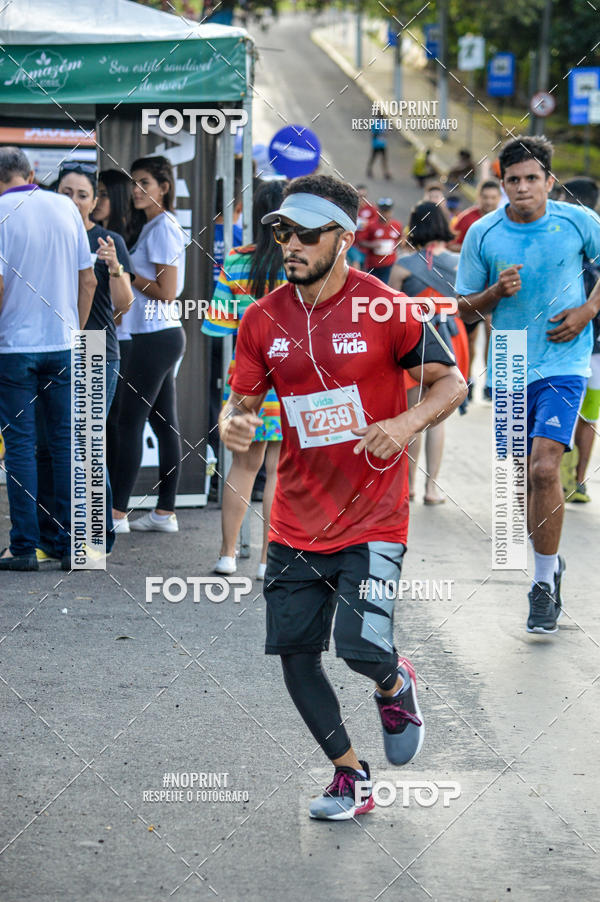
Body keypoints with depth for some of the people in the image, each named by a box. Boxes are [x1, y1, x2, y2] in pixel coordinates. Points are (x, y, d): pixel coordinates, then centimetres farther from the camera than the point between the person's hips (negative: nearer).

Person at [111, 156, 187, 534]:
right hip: (162, 334, 10)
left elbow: (166, 291, -16)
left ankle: (118, 513, -6)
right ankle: (165, 512, 12)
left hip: (156, 336, -10)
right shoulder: (153, 227, 17)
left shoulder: (163, 229, -12)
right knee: (165, 424, 9)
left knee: (131, 421, -8)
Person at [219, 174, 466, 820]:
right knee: (294, 653, 3)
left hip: (371, 517, -4)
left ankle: (395, 685, 21)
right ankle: (350, 778, 22)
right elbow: (241, 400, 9)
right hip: (295, 519, 5)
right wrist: (233, 424, -15)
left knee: (361, 649, -17)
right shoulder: (263, 319, 2)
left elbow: (452, 382, -3)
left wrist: (407, 424, -21)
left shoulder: (382, 308, -10)